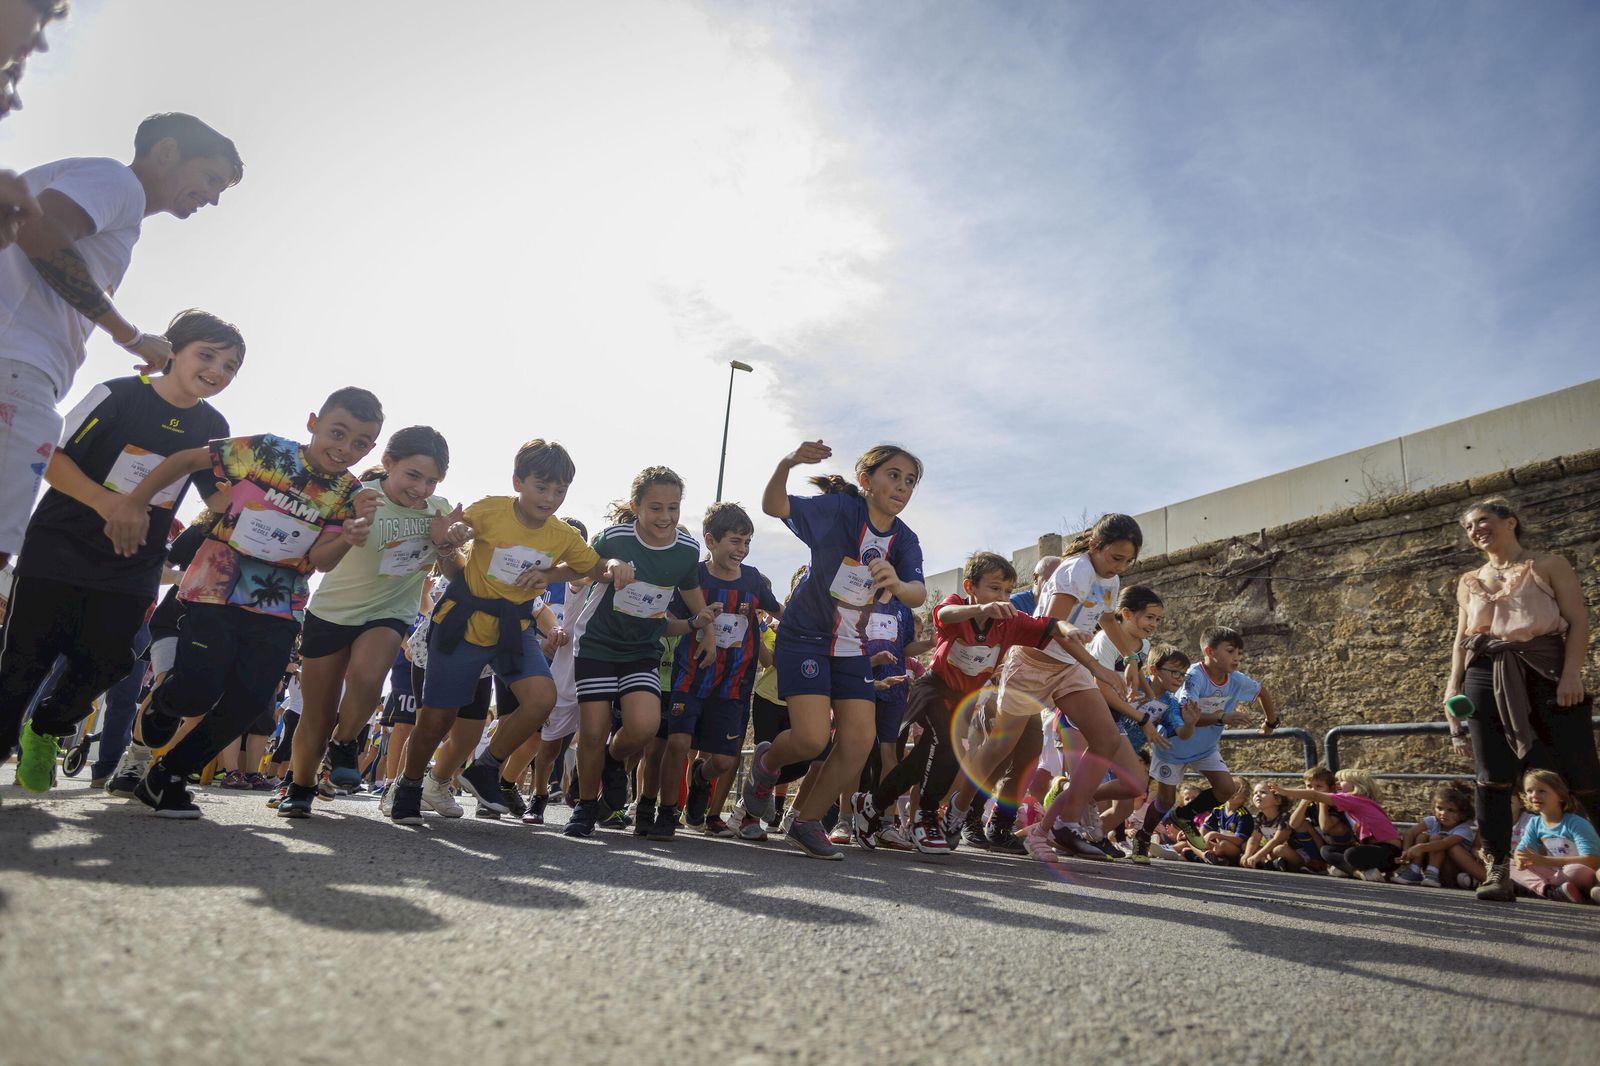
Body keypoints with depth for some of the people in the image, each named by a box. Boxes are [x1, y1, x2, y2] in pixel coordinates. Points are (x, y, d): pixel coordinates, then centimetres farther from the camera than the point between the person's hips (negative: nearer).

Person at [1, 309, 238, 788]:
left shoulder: (212, 428, 3)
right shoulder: (119, 394, -10)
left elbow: (222, 498, 8)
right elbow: (52, 458, -12)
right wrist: (105, 501, -27)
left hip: (132, 572, 4)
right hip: (60, 549, -4)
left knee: (103, 665, 4)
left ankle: (46, 733, 30)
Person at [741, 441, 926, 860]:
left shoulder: (905, 540, -2)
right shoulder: (839, 508, -16)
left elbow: (918, 594, -20)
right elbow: (774, 506, -32)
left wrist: (897, 584, -45)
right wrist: (786, 463, -53)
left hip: (852, 647, 6)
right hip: (805, 636, -6)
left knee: (860, 739, -4)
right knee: (812, 738, -17)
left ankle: (807, 822, 16)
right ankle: (766, 763, 19)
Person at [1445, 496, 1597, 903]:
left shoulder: (1548, 565, 7)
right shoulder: (1469, 582, 17)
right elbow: (1461, 640, 17)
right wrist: (1453, 686, 6)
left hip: (1545, 675, -3)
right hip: (1487, 680, 3)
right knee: (1493, 778, -3)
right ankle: (1498, 871, 1)